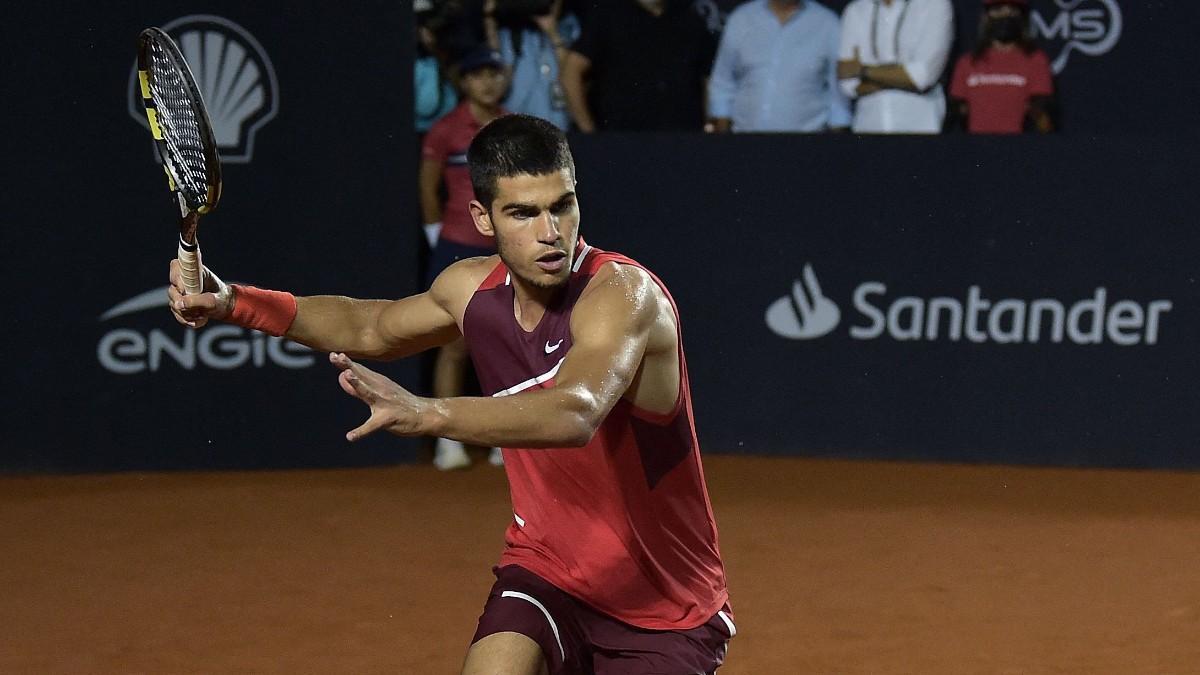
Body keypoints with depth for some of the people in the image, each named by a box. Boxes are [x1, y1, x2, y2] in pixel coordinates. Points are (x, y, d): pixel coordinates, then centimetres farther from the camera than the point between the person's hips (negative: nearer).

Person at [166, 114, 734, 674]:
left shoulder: (624, 291, -24)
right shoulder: (471, 287, -4)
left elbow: (575, 414, -45)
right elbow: (373, 327, 20)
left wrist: (425, 414, -59)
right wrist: (233, 303, 9)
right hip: (544, 571, 4)